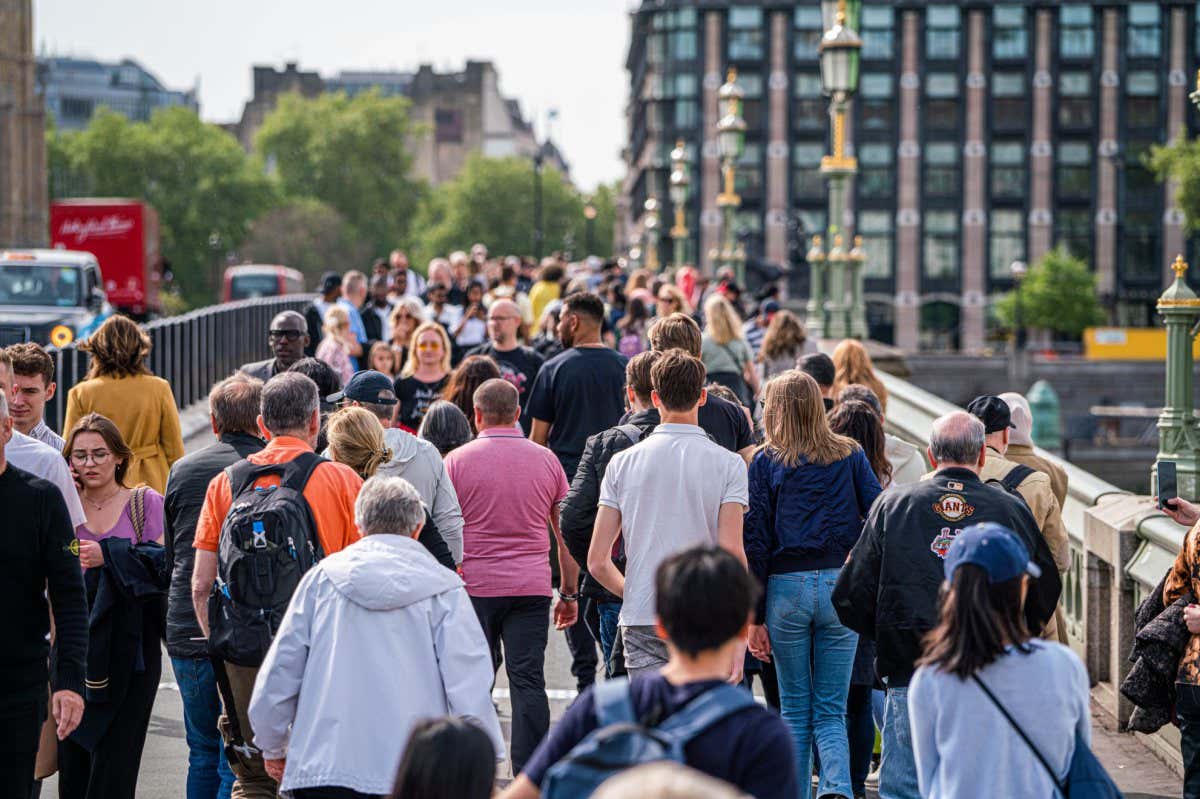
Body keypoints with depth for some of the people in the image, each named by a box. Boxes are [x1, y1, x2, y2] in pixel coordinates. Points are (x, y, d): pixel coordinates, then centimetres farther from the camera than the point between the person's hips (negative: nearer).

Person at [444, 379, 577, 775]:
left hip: (474, 587, -1)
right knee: (528, 682, -1)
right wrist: (569, 593, 18)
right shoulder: (545, 460, 7)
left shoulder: (457, 461, 1)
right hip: (531, 588, 1)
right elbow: (566, 534, 11)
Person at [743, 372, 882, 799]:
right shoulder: (850, 455, 7)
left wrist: (754, 616, 1)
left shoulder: (766, 462, 2)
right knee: (831, 709, 4)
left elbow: (755, 541, -1)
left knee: (794, 708, 11)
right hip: (842, 586, 1)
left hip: (786, 587, -1)